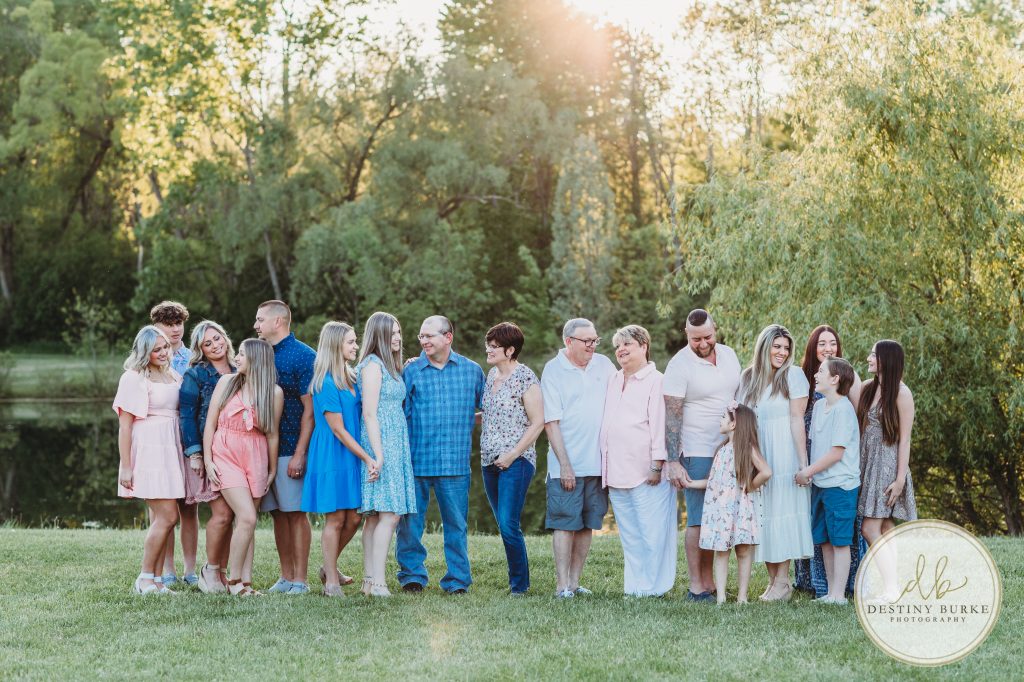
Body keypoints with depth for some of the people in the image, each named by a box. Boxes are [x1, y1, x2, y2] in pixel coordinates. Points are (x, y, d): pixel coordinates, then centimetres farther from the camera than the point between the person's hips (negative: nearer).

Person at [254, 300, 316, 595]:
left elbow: (310, 409, -11)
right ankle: (286, 577, 14)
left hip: (291, 448, -6)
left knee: (295, 512, -3)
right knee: (278, 513, 8)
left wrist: (300, 454, -16)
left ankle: (300, 579, 2)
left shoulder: (303, 355, -7)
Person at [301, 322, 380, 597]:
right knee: (335, 519, -2)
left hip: (352, 457, 7)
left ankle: (329, 567, 27)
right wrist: (367, 458, -15)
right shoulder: (326, 384, -14)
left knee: (352, 519, 7)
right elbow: (338, 430, -15)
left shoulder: (352, 379, 11)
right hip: (332, 457, -7)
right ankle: (331, 582, 7)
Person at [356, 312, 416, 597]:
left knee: (375, 516, 8)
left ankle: (370, 580, 9)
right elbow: (369, 413, -16)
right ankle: (377, 582, -15)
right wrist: (377, 454, -19)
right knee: (388, 514, -13)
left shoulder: (389, 366, 18)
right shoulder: (372, 365, -10)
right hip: (380, 445, -10)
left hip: (394, 445, 10)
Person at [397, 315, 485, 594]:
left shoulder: (471, 370, 8)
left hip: (455, 462, 0)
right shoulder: (411, 371, 4)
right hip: (416, 459, 0)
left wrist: (464, 423, 7)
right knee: (411, 521, 2)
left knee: (456, 522, 3)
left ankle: (457, 579, 11)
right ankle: (412, 575, 14)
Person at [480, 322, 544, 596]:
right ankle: (517, 581, 17)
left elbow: (537, 423, -12)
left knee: (508, 525, -12)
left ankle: (519, 585, -2)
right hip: (490, 461, 8)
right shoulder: (492, 375, 13)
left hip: (516, 461, -8)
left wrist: (512, 455, -15)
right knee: (504, 525, 10)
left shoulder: (525, 378, -10)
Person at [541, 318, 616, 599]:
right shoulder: (553, 370, -5)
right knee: (566, 523, -5)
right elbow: (551, 422, -8)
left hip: (598, 462, 5)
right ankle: (562, 585, -3)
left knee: (587, 524, 7)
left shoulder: (604, 365, 9)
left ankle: (575, 581, 14)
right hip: (567, 464, -5)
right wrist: (565, 464, -13)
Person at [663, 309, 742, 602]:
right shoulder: (680, 365, -11)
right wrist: (672, 462, -19)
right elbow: (671, 416, -14)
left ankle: (709, 583, 13)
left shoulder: (729, 355, 7)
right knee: (698, 520, -4)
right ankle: (696, 587, 1)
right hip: (697, 454, -5)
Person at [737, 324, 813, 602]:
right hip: (755, 456, 5)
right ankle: (772, 580, 10)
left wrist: (803, 461, -12)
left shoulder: (793, 375, -2)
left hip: (783, 456, -5)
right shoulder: (748, 377, 11)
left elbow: (797, 419, -7)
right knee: (762, 515, 4)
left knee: (782, 514, -5)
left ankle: (783, 582, -1)